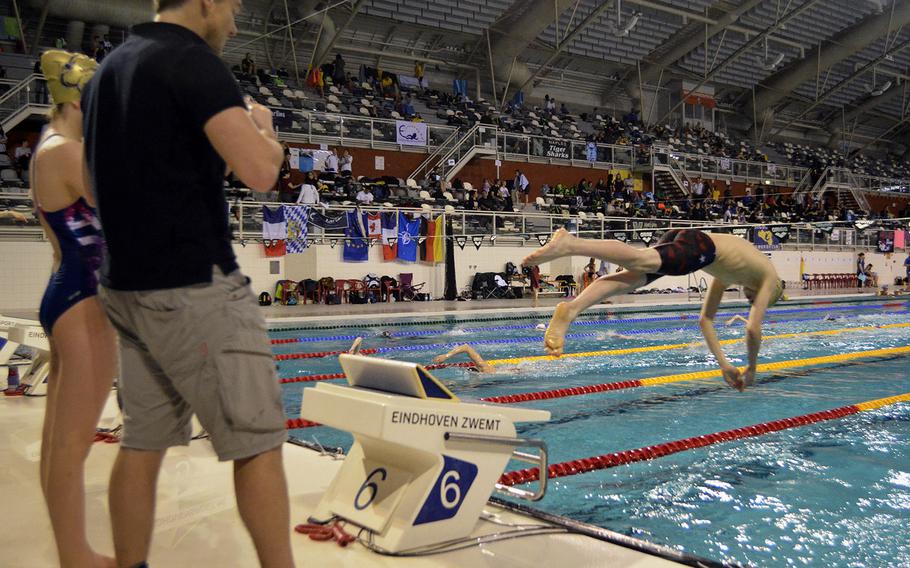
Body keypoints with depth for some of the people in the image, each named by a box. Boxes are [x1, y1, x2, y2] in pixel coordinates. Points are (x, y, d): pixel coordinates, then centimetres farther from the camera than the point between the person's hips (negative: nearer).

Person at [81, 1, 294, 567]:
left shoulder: (107, 70, 16)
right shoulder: (196, 62, -11)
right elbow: (261, 172, -22)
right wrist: (264, 126, -2)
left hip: (127, 286, 9)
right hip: (195, 288, -9)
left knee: (143, 443, 12)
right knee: (257, 442, -1)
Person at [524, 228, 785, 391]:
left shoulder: (730, 276, 43)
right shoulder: (769, 276, 27)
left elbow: (705, 320, 42)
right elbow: (754, 328, 17)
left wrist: (724, 364, 39)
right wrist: (752, 368, 31)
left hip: (678, 238, 7)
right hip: (698, 246, -7)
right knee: (642, 260, -30)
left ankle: (572, 308, -41)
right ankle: (571, 243, -55)